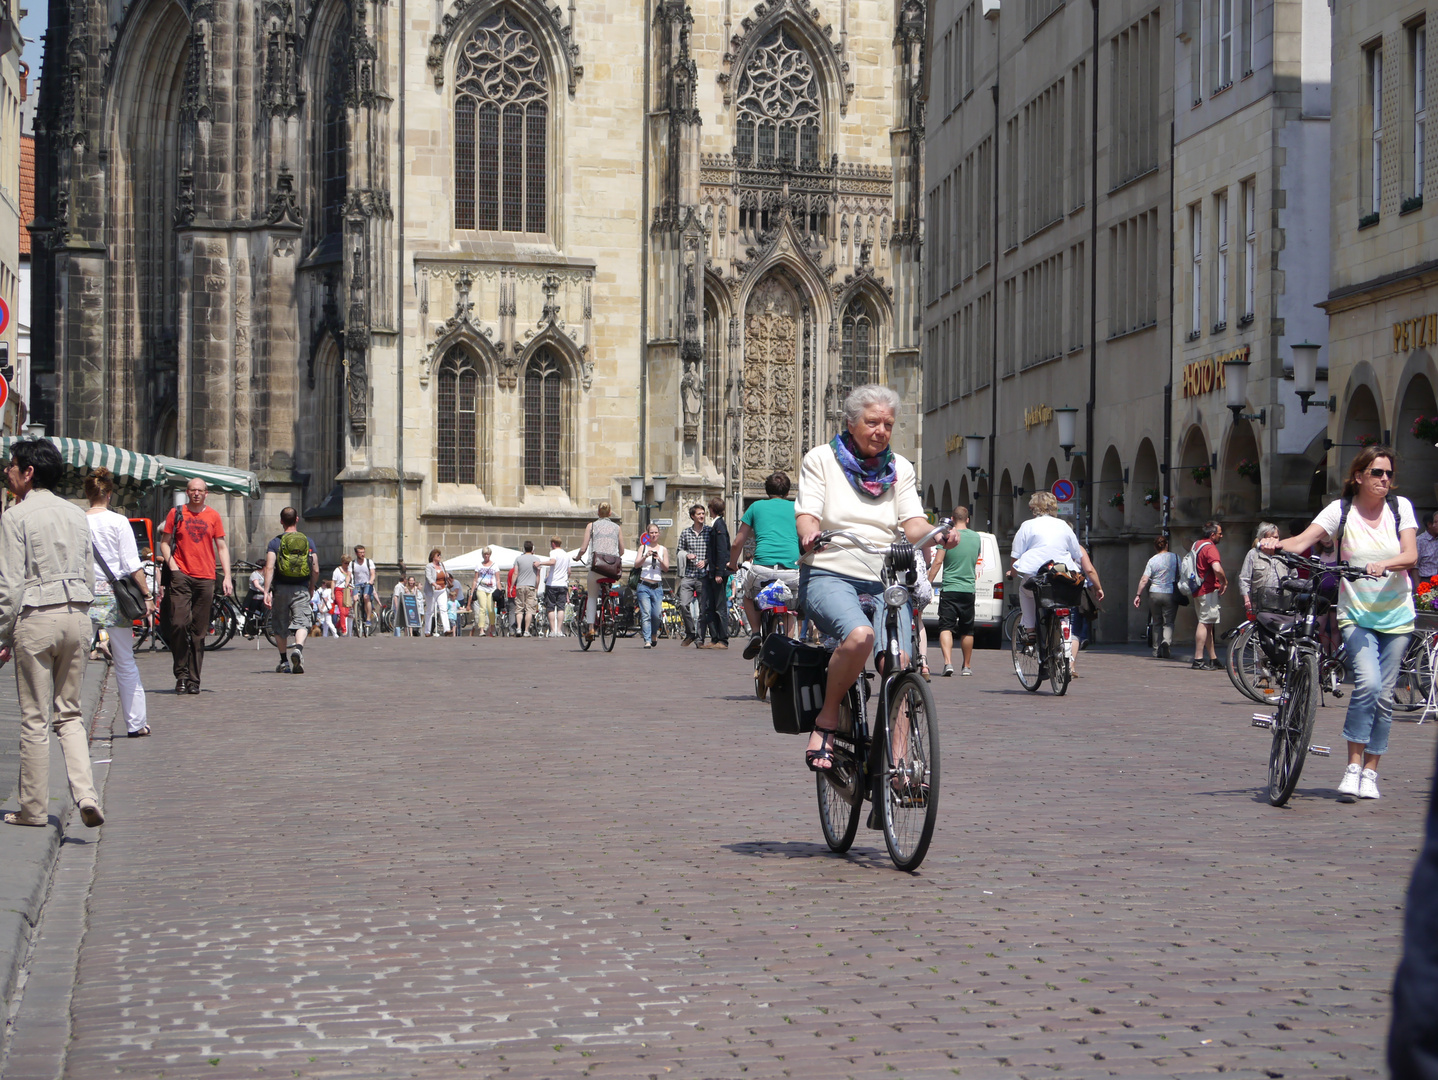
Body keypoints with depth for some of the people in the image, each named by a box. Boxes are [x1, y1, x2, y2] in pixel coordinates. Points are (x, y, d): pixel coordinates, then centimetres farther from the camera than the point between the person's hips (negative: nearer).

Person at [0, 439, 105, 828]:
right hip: (78, 614, 5)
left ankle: (34, 808, 10)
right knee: (69, 714, 11)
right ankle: (85, 793, -7)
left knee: (35, 717, 3)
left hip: (36, 619, -5)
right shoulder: (76, 514, 10)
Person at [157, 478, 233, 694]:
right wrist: (172, 566, -6)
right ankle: (181, 673, -3)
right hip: (181, 576, -2)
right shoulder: (176, 514, 8)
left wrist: (227, 576, 5)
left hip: (205, 578, 2)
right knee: (179, 623, -15)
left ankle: (194, 679, 6)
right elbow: (165, 542, 10)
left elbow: (222, 547, 14)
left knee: (199, 631, 2)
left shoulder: (213, 516, 12)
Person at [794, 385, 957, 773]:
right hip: (830, 575, -4)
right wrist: (809, 532, -28)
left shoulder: (900, 469, 17)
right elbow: (806, 513, -4)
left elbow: (913, 523, 4)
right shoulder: (821, 459, 8)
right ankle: (827, 720, -14)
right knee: (859, 635, -34)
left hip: (886, 580, 4)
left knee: (898, 663, -20)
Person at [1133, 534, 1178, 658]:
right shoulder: (1175, 557, 0)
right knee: (1168, 622, 2)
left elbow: (1144, 580, -5)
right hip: (1170, 594, -1)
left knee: (1157, 622, 12)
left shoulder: (1152, 560, -1)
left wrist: (1138, 594, 3)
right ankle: (1167, 641, -25)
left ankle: (1157, 649, 11)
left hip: (1154, 593, 1)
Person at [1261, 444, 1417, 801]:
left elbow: (1411, 556, -10)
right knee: (1368, 682, -22)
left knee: (1384, 696, 3)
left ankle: (1370, 772, 14)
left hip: (1395, 617, 2)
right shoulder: (1341, 509, -4)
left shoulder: (1400, 507, 1)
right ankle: (1353, 767, -13)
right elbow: (1303, 540, -15)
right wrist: (1278, 544, -36)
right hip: (1356, 614, -2)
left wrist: (1383, 565, -30)